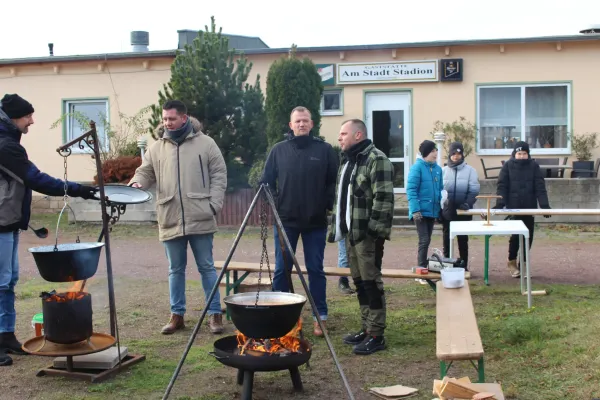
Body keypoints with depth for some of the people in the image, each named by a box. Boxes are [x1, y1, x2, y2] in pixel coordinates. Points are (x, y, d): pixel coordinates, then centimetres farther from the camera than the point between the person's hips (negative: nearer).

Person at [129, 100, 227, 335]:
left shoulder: (205, 143, 1)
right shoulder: (156, 148, 9)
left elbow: (219, 175, 0)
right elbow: (145, 173, 11)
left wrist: (214, 204, -9)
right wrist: (135, 184, -12)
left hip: (200, 219, -3)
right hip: (170, 221, 3)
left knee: (206, 267, 5)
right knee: (176, 269, 12)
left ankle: (215, 314, 13)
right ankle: (177, 315, 21)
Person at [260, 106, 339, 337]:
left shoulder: (325, 150, 0)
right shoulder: (278, 150, 4)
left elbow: (335, 181, 3)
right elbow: (266, 181, 9)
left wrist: (328, 205, -5)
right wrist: (274, 204, 0)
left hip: (316, 222, -1)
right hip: (285, 220, 1)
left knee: (316, 270, 5)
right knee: (281, 269, 6)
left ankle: (320, 317, 14)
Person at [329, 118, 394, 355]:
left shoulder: (376, 159, -11)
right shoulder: (348, 163, 19)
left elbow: (383, 199, -19)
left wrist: (377, 230, -23)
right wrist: (337, 229, 21)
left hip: (368, 233, -10)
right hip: (351, 232, 10)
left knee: (371, 282, -5)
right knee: (359, 282, 13)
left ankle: (377, 335, 1)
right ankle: (366, 329, 23)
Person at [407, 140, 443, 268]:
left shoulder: (438, 169, 9)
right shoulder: (417, 167, -10)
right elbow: (411, 190, -13)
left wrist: (439, 209, 12)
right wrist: (415, 210, -20)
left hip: (432, 211, 7)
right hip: (421, 211, -6)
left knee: (426, 241, 14)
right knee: (424, 240, -9)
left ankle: (424, 267, 23)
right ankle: (421, 267, -1)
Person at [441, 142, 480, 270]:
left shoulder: (470, 170, -1)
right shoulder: (444, 170, 5)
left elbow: (474, 190, -6)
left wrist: (467, 204, -20)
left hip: (463, 211, -2)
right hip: (447, 211, 2)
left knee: (463, 239, 7)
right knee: (447, 239, 8)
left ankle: (464, 266, 15)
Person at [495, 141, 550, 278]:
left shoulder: (534, 166, 2)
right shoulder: (508, 166, 0)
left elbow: (540, 187, -2)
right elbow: (502, 186, -4)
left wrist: (544, 205, -13)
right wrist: (500, 203, -17)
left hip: (530, 208, 2)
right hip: (513, 208, -2)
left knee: (528, 237, 5)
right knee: (515, 235, -4)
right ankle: (512, 262, 17)